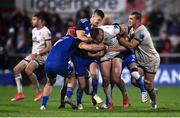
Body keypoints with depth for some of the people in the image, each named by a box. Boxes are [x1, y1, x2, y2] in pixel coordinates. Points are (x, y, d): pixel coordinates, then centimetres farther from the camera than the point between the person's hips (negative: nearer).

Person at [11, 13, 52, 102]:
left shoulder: (45, 31, -14)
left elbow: (49, 47, -18)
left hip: (41, 56, -9)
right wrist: (32, 54, 11)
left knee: (28, 70, -31)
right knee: (16, 69, 1)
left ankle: (39, 92, -16)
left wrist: (37, 54, -23)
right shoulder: (34, 30, 14)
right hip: (33, 55, 9)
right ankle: (20, 93, 4)